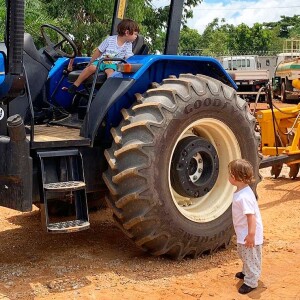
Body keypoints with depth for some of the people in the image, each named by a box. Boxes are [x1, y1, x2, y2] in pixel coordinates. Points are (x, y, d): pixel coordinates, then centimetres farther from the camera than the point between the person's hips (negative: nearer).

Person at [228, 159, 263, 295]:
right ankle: (247, 272, 47)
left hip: (249, 235, -10)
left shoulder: (244, 196, -31)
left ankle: (251, 282, 17)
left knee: (250, 257, 5)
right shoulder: (240, 191, 2)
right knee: (244, 255, 27)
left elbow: (251, 215, -33)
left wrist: (251, 234, -33)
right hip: (242, 233, 10)